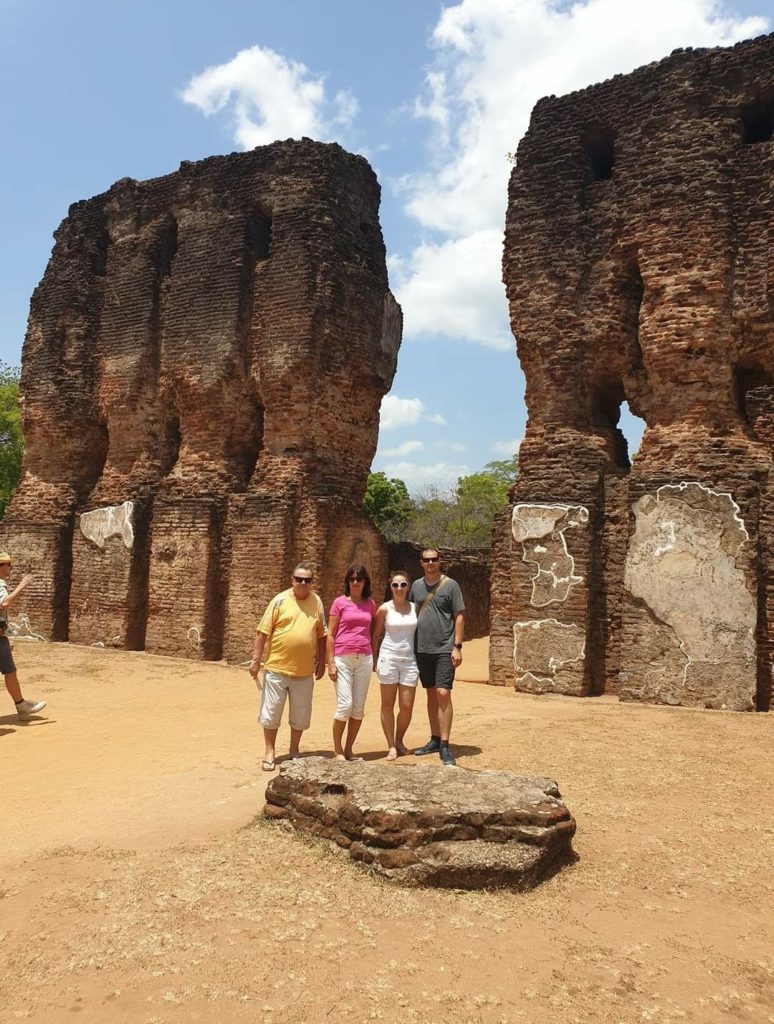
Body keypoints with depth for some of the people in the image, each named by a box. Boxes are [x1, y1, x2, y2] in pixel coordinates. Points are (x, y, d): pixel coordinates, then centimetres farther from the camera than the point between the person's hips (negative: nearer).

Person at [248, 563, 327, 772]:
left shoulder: (317, 602, 5)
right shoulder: (280, 600, -5)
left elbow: (321, 635, 11)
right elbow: (263, 631, -5)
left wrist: (321, 662, 9)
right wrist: (256, 659, -8)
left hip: (304, 671, 3)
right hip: (277, 668, -2)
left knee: (301, 714, 11)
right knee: (271, 711, 6)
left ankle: (294, 750, 29)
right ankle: (270, 751, 22)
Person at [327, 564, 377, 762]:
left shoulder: (370, 604, 9)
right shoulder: (340, 602, -1)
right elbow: (330, 634, -1)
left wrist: (374, 659, 11)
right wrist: (330, 662, -7)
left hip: (364, 659, 4)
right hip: (342, 658, -4)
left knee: (359, 708, 5)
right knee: (345, 705, -8)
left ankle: (349, 749, 18)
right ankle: (337, 750, 8)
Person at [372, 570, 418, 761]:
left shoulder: (415, 607, 4)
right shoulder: (385, 609, -2)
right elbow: (376, 635, 4)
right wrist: (374, 660, 2)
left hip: (409, 661, 2)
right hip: (388, 659, -2)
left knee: (407, 706, 2)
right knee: (388, 705, 3)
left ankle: (399, 741, 24)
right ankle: (391, 746, 13)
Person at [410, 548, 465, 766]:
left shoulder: (450, 585, -3)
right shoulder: (416, 585, 9)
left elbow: (459, 616, -4)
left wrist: (457, 646, -11)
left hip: (444, 649, -4)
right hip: (422, 649, 5)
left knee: (443, 694, -10)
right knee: (431, 694, 12)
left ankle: (444, 746, -5)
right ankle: (434, 740, 22)